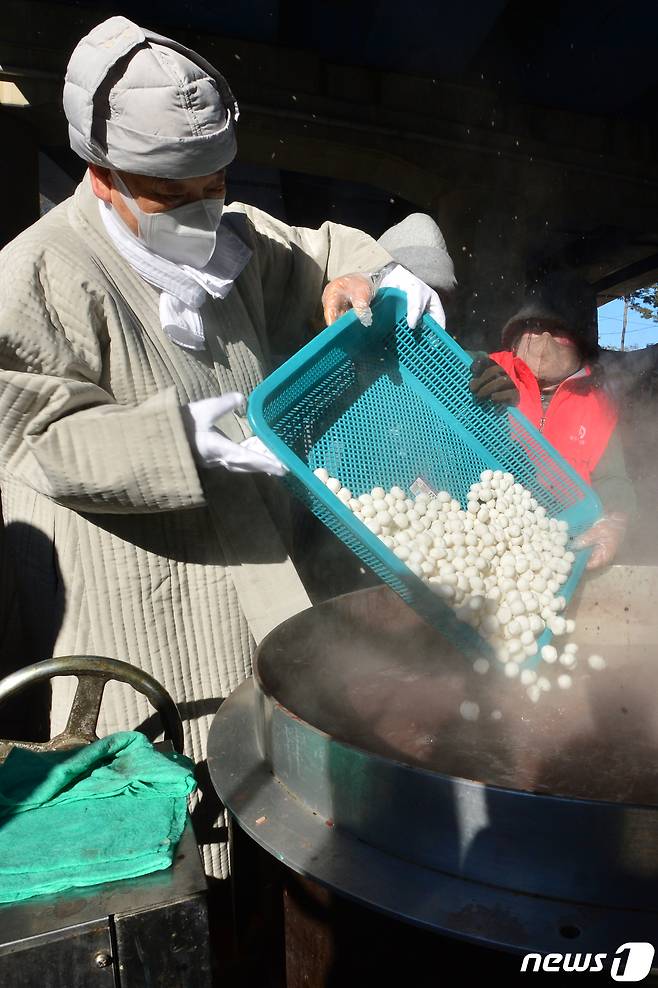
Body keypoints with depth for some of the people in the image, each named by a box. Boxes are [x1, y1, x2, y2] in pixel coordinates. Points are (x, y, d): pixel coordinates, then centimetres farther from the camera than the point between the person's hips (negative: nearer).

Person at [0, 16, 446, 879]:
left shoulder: (232, 239, 9)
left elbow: (315, 256, 23)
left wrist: (372, 276, -1)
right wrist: (183, 438, -26)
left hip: (245, 562, 7)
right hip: (135, 599, -6)